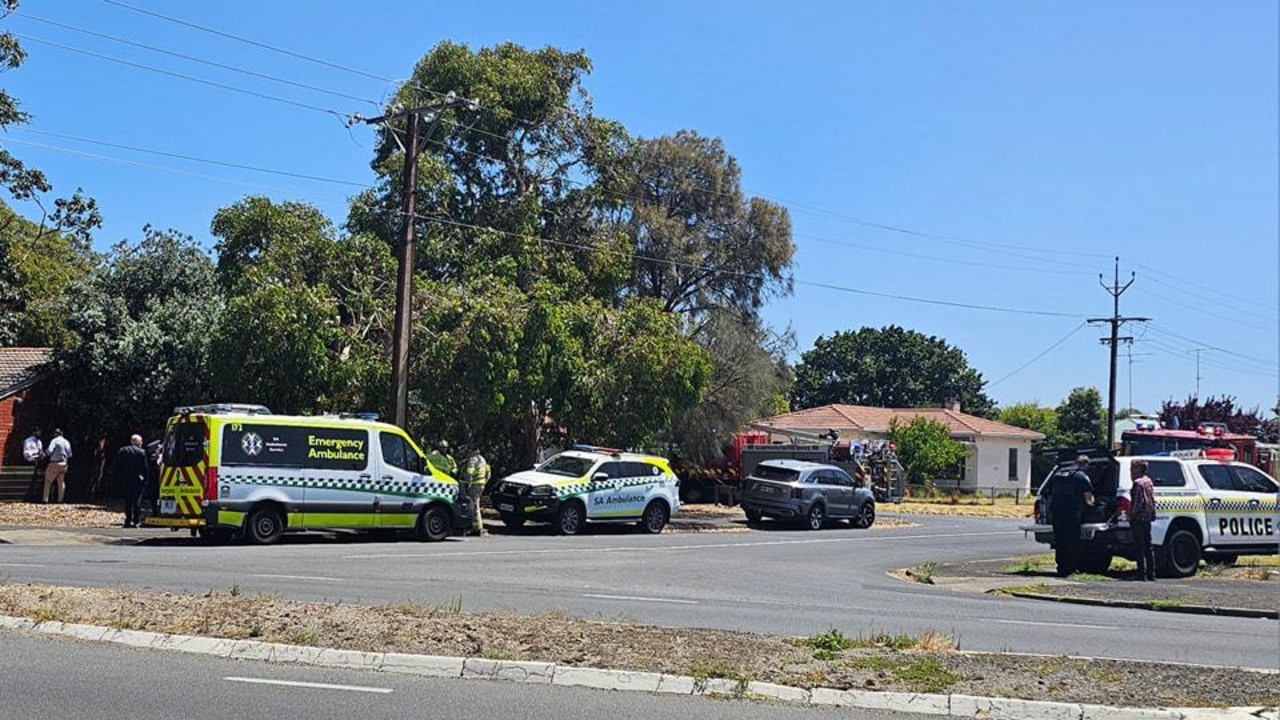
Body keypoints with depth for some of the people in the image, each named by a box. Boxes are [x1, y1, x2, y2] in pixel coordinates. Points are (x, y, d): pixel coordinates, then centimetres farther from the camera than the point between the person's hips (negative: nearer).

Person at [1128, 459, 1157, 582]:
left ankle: (1142, 574, -7)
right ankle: (1151, 574, 14)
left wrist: (1132, 515, -14)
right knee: (1148, 546, 11)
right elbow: (1153, 499, 16)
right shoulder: (1148, 481, 14)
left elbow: (1138, 502, -20)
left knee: (1140, 547, -7)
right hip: (1147, 518, 9)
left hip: (1138, 519, -9)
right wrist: (1152, 514, 18)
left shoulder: (1138, 483, -14)